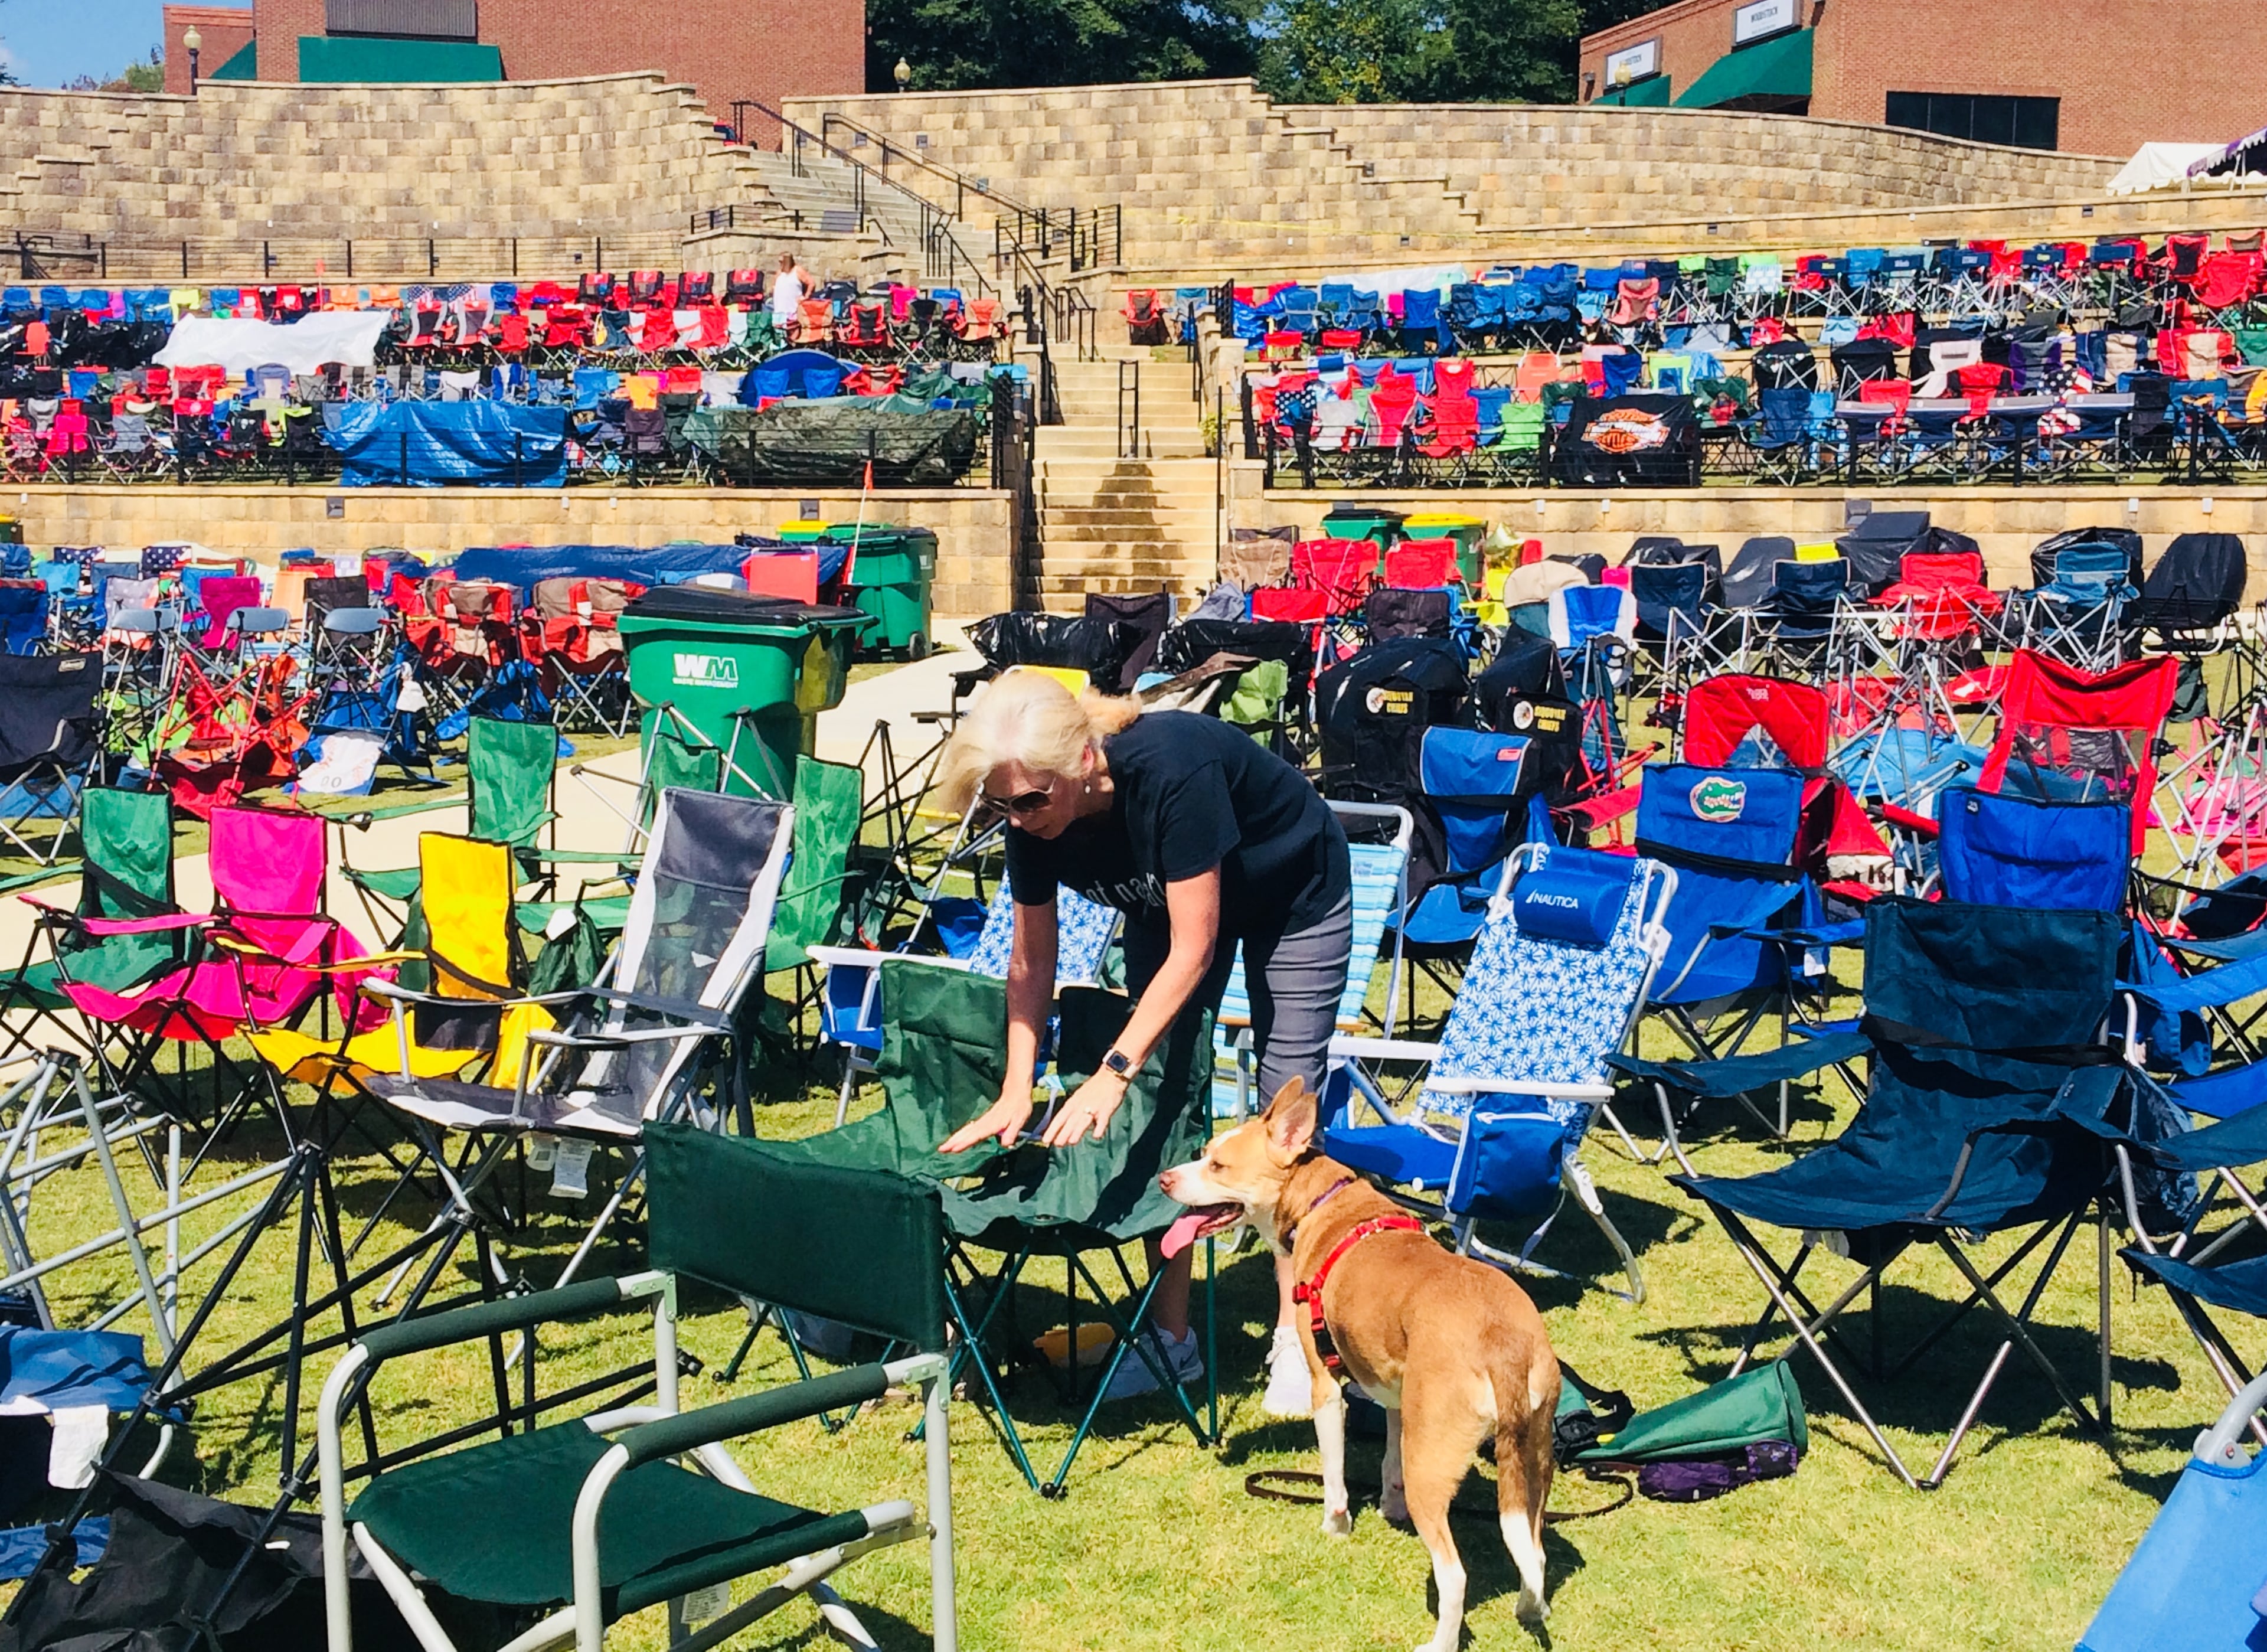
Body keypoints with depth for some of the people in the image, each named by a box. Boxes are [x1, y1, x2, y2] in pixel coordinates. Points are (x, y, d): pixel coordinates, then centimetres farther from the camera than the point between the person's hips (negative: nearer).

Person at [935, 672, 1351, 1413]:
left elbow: (1194, 949, -36)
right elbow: (1031, 961, -10)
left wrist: (1114, 1072, -38)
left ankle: (1294, 1339, 4)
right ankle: (1172, 1336, 8)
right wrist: (1015, 1092, -16)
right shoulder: (1033, 816, -23)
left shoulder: (1172, 770, -41)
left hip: (1296, 898, -5)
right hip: (1169, 904, 6)